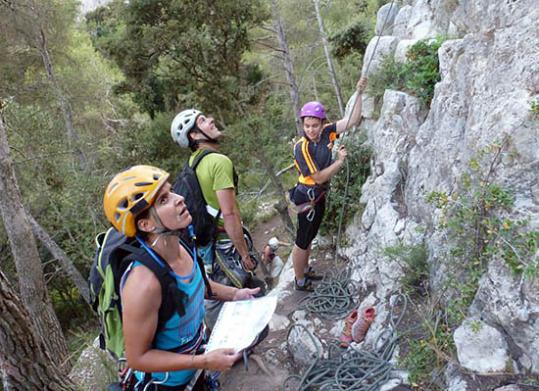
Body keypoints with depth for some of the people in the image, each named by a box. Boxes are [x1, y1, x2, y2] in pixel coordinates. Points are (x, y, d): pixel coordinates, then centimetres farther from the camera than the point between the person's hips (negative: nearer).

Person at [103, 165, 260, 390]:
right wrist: (205, 362, -28)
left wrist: (233, 294, -2)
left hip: (194, 354, 6)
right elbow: (138, 358, -26)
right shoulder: (144, 283, -37)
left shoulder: (180, 246, -15)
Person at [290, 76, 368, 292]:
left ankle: (305, 270, 44)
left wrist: (359, 93, -21)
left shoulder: (326, 132, -8)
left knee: (310, 236, 24)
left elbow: (353, 119, -12)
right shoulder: (301, 147, -24)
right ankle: (300, 281, 26)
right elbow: (319, 177, -23)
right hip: (307, 197, -7)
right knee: (302, 240, 8)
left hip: (319, 195, 7)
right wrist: (340, 161, -21)